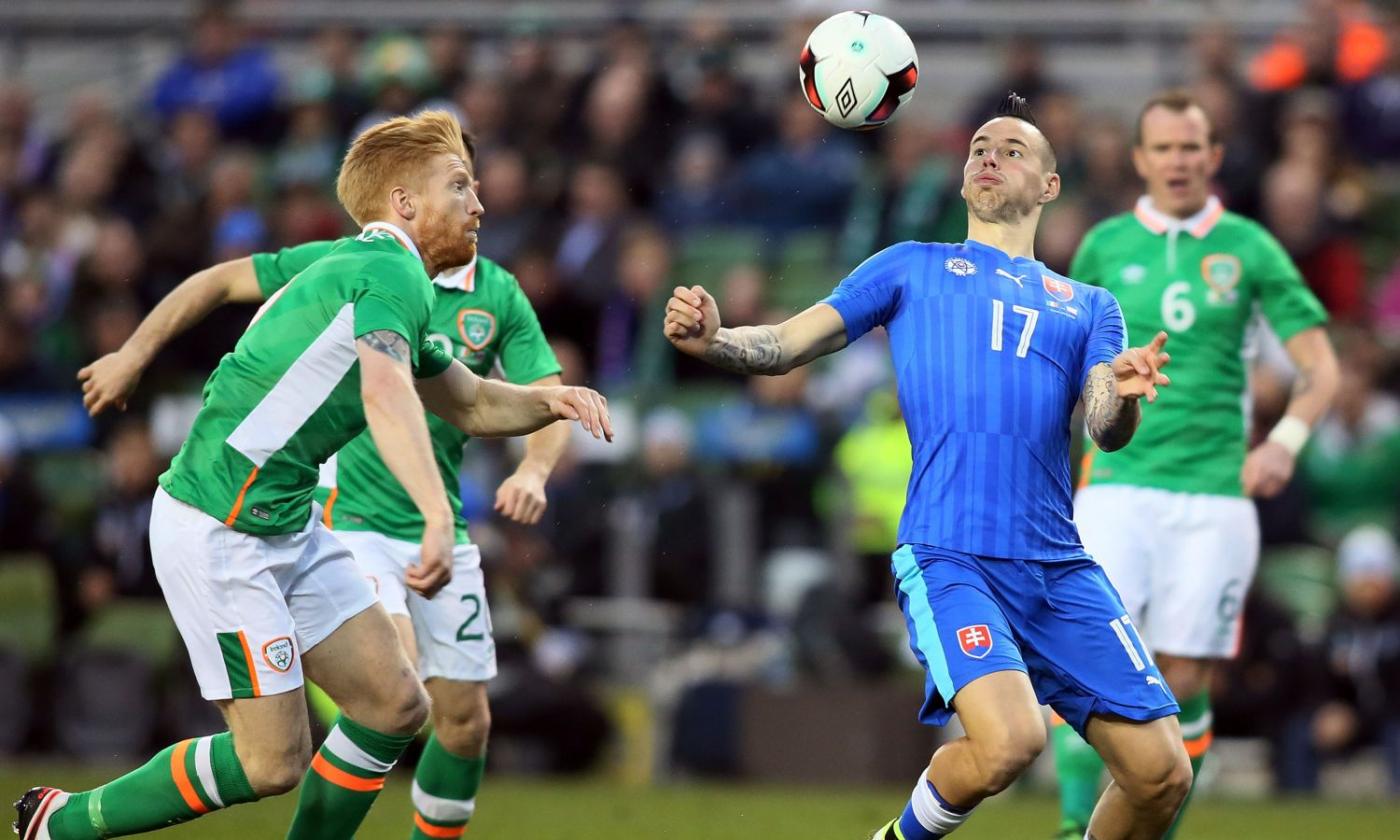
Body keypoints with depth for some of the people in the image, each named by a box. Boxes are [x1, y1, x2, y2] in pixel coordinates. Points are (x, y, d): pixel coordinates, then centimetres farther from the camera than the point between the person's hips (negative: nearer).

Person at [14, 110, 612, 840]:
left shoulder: (362, 270, 15)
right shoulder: (392, 272, -16)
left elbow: (474, 406, 25)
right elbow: (385, 393, -37)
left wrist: (552, 400, 4)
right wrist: (438, 518, -50)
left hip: (287, 526, 10)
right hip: (220, 532, -10)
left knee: (395, 706, 6)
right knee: (274, 760, -8)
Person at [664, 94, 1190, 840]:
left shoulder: (1087, 306, 21)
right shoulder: (912, 268, 16)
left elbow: (1107, 430, 6)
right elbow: (787, 344, 9)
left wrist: (1122, 392, -18)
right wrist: (712, 340, -13)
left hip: (1059, 569, 4)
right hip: (949, 555, -4)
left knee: (1162, 775, -6)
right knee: (1010, 739, -29)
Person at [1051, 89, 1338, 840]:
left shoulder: (1248, 248, 4)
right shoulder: (1106, 246, 7)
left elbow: (1319, 366, 2)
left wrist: (1286, 439, -14)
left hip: (1213, 496, 0)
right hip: (1116, 488, 0)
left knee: (1184, 685, -1)